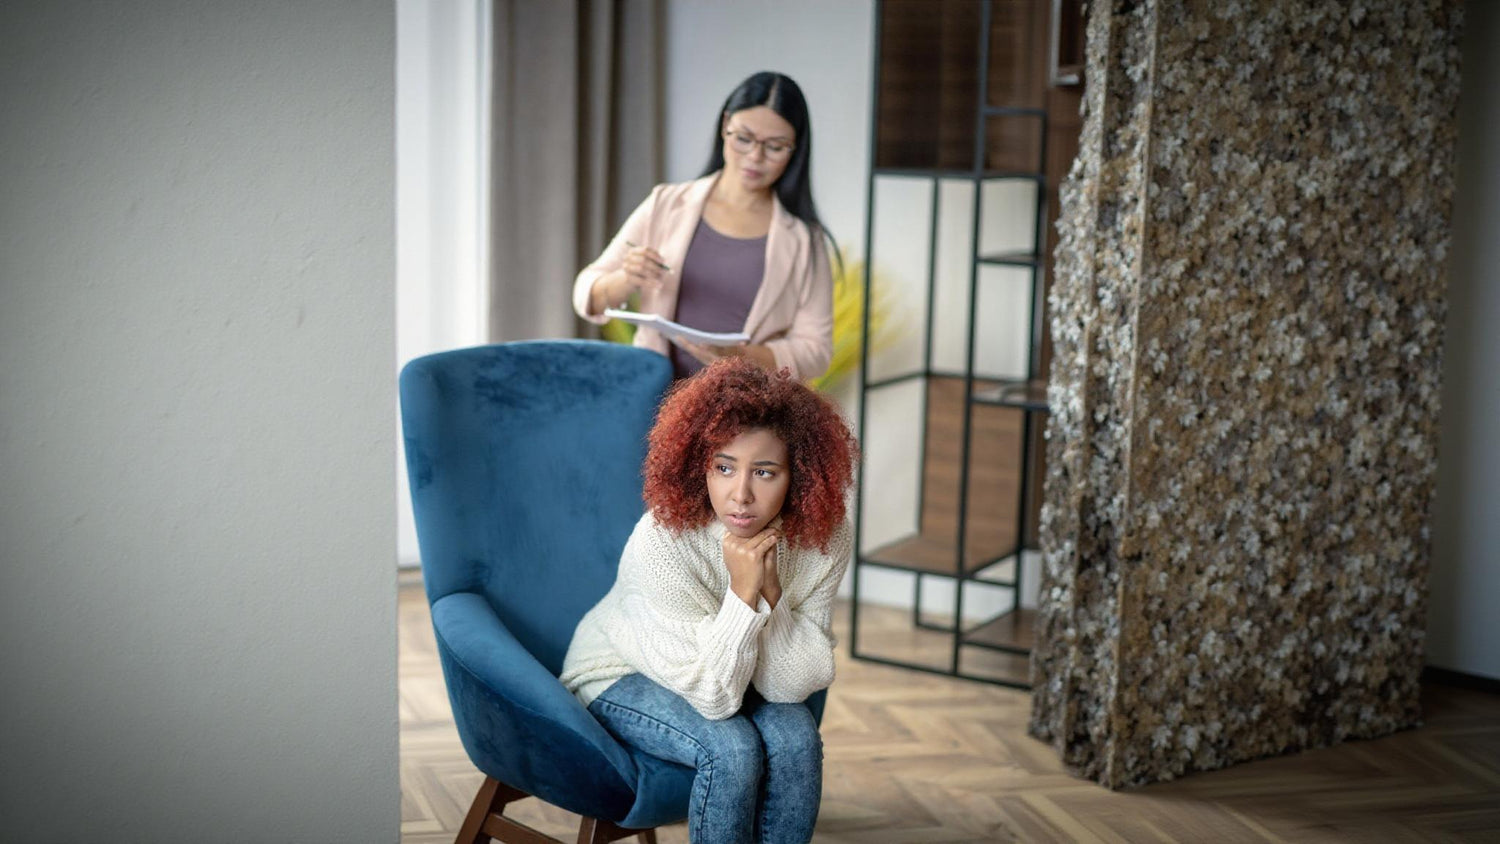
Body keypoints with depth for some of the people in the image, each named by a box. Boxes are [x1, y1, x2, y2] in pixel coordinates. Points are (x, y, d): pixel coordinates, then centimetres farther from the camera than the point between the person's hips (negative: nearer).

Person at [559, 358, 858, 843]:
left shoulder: (825, 539, -21)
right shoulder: (662, 543, -33)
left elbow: (797, 684, -19)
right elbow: (712, 697, -30)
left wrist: (771, 594, -33)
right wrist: (742, 594, -41)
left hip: (721, 677, 4)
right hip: (620, 677, -4)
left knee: (795, 735, -25)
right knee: (732, 748, -29)